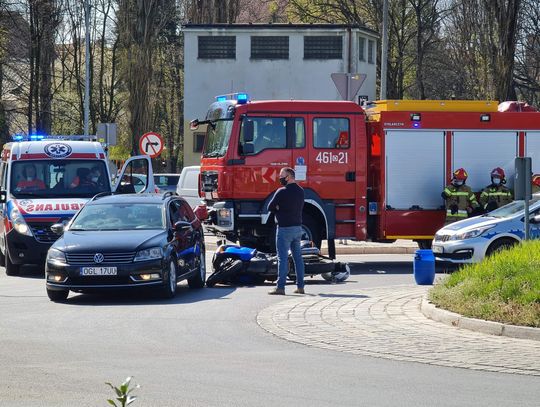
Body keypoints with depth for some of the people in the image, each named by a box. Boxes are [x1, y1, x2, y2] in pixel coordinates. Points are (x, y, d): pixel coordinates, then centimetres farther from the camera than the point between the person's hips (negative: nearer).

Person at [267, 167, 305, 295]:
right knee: (298, 257, 11)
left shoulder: (282, 192, -14)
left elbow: (270, 207, -9)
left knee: (283, 258, -7)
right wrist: (282, 210, 5)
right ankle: (300, 286, 13)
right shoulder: (300, 191, 9)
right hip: (298, 227, 7)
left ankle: (280, 287, -9)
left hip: (284, 228, -7)